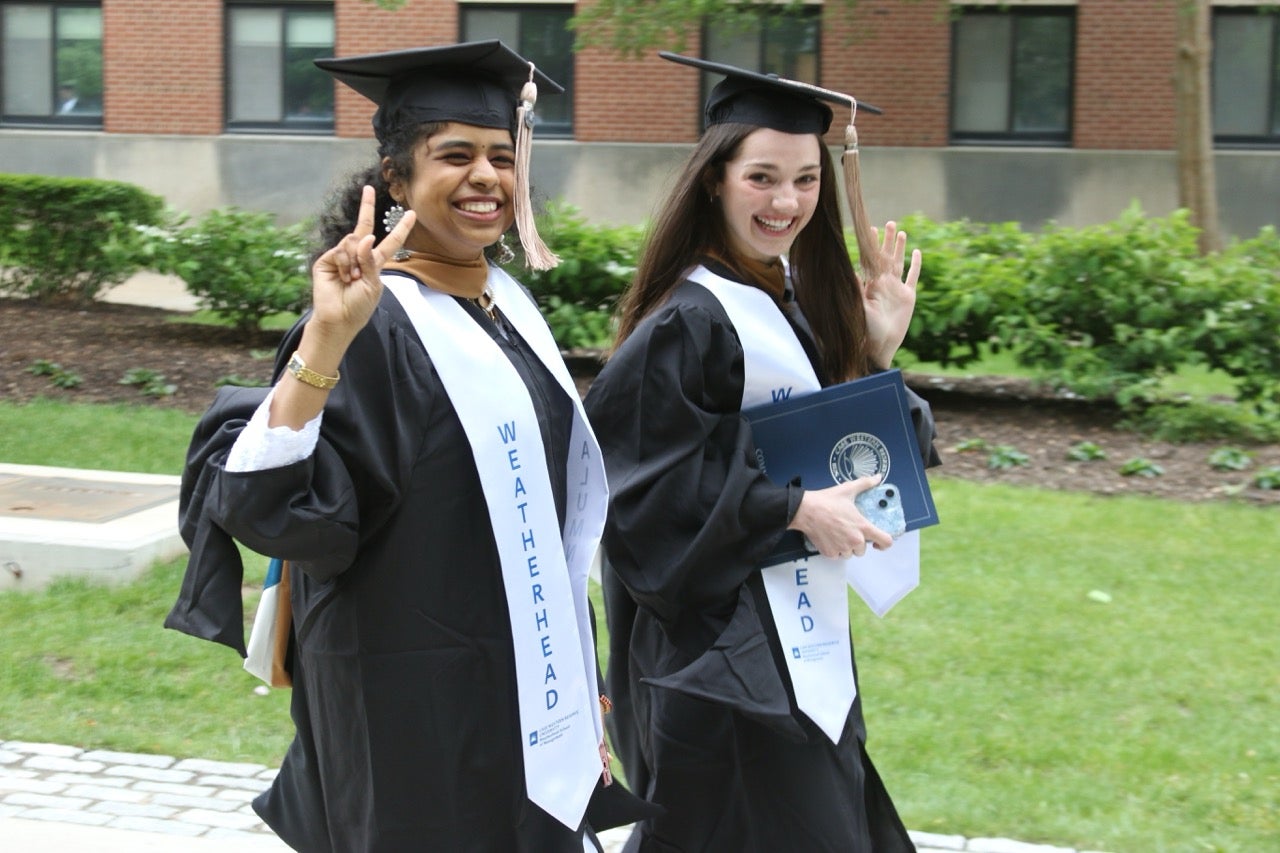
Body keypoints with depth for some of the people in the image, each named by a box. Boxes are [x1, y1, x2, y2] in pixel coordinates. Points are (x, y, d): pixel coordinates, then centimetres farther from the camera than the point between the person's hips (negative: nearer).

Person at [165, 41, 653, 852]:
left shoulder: (508, 304, 7)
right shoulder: (375, 321, -16)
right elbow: (262, 500, -27)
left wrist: (576, 685, 17)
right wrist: (324, 340, -37)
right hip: (420, 712, -8)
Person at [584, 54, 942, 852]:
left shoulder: (799, 297, 7)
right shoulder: (691, 320, -18)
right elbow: (641, 482, -21)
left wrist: (880, 350, -1)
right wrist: (791, 508, -22)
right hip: (728, 643, -9)